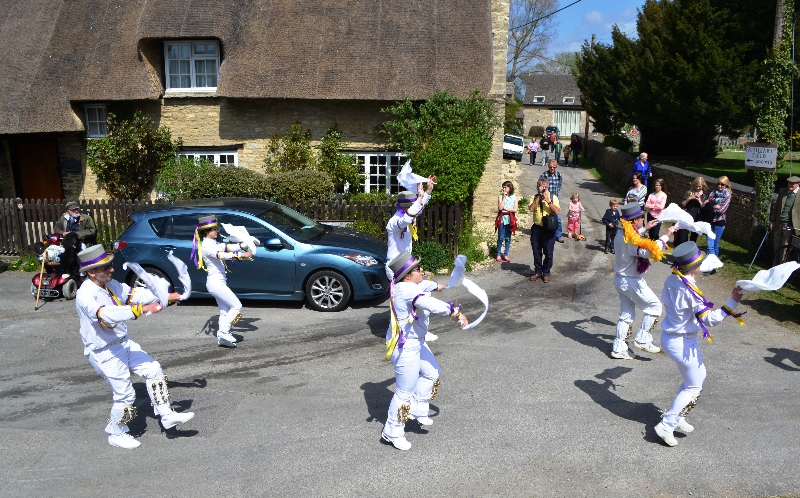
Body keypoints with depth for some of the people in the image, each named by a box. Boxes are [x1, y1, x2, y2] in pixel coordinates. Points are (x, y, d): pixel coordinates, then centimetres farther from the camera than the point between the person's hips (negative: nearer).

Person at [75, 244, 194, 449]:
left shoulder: (110, 284, 1)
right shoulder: (85, 295, -25)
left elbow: (135, 294, 6)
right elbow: (107, 315, -40)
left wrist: (166, 296, -2)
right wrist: (141, 309, -43)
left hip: (123, 343, 8)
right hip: (104, 353, -8)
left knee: (153, 370, 6)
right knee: (125, 395, 0)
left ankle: (166, 415, 16)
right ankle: (116, 434, 23)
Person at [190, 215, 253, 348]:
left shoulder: (213, 243, 15)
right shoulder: (206, 246, -16)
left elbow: (227, 247, 11)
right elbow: (220, 255, -31)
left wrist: (244, 245, 0)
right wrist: (240, 255, -40)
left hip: (218, 282, 10)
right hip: (215, 282, -10)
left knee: (224, 311, 13)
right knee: (237, 306, -8)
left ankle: (223, 339, 17)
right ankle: (224, 332, -4)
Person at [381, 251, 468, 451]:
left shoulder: (407, 285, 1)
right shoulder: (407, 289, -28)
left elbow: (423, 285, 24)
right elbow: (431, 305, -39)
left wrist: (437, 285, 42)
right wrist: (456, 312, -32)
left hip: (415, 342, 11)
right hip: (405, 346, -11)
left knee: (431, 373, 25)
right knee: (405, 392, 1)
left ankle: (417, 409, 37)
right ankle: (392, 432, 18)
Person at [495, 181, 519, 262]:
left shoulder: (514, 197, 3)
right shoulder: (501, 196, 1)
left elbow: (515, 209, -4)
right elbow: (500, 208, -13)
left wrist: (506, 208, -8)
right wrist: (504, 197, -10)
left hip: (510, 219, 1)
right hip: (502, 219, -1)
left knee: (508, 238, 5)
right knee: (501, 237, -2)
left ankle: (505, 255, 13)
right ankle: (498, 254, 8)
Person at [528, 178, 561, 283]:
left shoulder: (553, 198, -1)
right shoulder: (534, 198, 5)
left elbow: (557, 211, -15)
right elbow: (531, 209, -14)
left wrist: (548, 200, -18)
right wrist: (538, 197, -13)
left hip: (549, 228, -2)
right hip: (536, 228, 2)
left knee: (548, 253, 3)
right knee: (536, 251, 10)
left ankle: (546, 273, 18)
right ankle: (538, 271, 24)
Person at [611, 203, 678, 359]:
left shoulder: (621, 234, 4)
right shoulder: (630, 240, -26)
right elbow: (650, 251, -37)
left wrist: (645, 229, 27)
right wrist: (666, 236, -27)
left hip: (621, 280, 10)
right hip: (632, 282, -9)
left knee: (626, 314, 15)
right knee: (654, 306, 5)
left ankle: (619, 349, 18)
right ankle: (642, 340, 10)